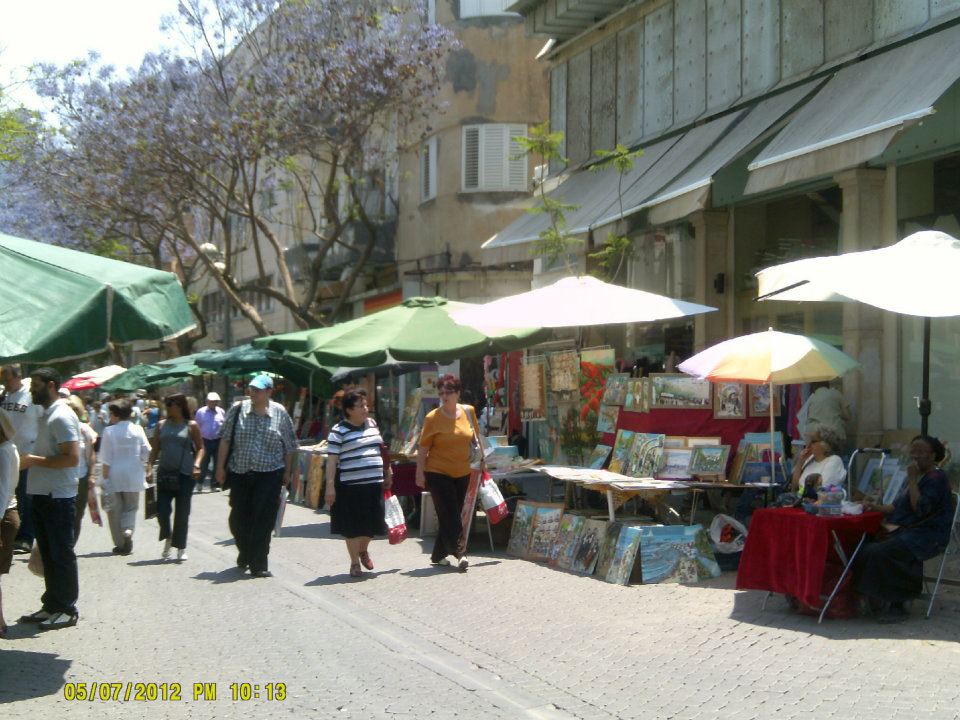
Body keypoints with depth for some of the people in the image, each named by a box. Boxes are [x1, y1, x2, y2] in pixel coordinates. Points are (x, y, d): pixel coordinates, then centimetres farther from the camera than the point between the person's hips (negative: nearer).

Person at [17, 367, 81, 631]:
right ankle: (51, 606, 22)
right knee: (48, 554, 14)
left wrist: (35, 460, -18)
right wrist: (30, 460, 5)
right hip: (42, 494, 9)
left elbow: (72, 458, -23)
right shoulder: (47, 414, 15)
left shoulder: (62, 416, -15)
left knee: (61, 554, -2)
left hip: (58, 497, -9)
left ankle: (67, 610, 4)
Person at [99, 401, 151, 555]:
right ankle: (128, 530, -12)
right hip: (133, 476, 2)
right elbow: (147, 451, 0)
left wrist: (105, 477, -5)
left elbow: (105, 458, -11)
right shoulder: (137, 430, -3)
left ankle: (120, 544, 10)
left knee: (115, 510, 9)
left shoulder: (109, 431, -11)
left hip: (114, 476, -2)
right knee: (131, 508, 15)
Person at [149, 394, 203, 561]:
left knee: (182, 512, 2)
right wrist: (150, 468, 1)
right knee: (162, 510, -2)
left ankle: (181, 548, 13)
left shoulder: (191, 426, 0)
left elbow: (200, 448, 3)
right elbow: (155, 449, 11)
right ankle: (168, 538, 25)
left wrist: (196, 465, -12)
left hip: (185, 474, -3)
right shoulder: (162, 425, 9)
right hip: (164, 473, 3)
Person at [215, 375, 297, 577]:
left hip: (269, 474, -2)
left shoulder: (279, 413, 1)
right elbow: (225, 439, 5)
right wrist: (221, 467, 2)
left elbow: (290, 446, 7)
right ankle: (245, 552, 34)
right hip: (240, 473, 2)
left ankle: (258, 564, -1)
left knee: (263, 519, -8)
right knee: (238, 517, 9)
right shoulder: (238, 410, 2)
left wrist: (287, 472, 6)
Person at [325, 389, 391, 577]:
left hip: (374, 484, 5)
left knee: (371, 524, 9)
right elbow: (331, 460, -10)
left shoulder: (372, 424, 12)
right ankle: (355, 562, 14)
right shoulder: (339, 431, -7)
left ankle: (363, 550, 37)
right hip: (350, 486, -5)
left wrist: (386, 474, 23)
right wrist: (330, 486, -15)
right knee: (353, 526, 2)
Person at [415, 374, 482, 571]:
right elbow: (423, 447, -8)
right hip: (438, 473, -5)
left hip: (462, 473, 5)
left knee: (450, 517, 10)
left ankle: (439, 555, 21)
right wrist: (420, 472, -11)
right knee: (450, 516, -10)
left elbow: (475, 437, 16)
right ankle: (460, 553, -10)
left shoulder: (468, 412, 2)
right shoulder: (433, 418, -10)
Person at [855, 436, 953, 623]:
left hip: (926, 537, -8)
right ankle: (874, 599, -10)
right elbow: (897, 506, 23)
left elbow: (919, 508, -19)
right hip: (904, 531, 8)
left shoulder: (937, 478, -7)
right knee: (862, 548, -15)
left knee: (879, 552, -31)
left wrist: (912, 479, -15)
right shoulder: (916, 476, 21)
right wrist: (877, 507, 6)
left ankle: (896, 605, -22)